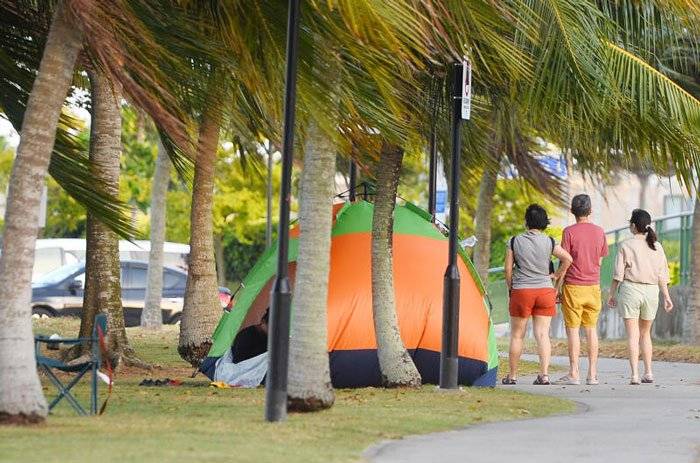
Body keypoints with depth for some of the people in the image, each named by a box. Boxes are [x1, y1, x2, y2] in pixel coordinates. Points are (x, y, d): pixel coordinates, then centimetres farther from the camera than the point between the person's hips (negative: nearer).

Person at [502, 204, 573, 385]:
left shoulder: (515, 241, -1)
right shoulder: (549, 242, 0)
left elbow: (508, 269, 0)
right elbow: (568, 258, -10)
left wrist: (511, 288, 13)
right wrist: (557, 275, 3)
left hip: (521, 291, -1)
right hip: (545, 290, 1)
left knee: (517, 335, 8)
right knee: (543, 334, 0)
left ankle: (512, 375, 13)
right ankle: (544, 374, -10)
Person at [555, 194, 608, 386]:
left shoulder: (569, 232, -8)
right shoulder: (599, 232, 5)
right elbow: (599, 261, 11)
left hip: (573, 286, -4)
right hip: (593, 286, 4)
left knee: (573, 329, -1)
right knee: (591, 329, 9)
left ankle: (573, 374, -3)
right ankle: (592, 374, 7)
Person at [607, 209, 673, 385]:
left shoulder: (626, 245, -5)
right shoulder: (657, 247, 5)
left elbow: (618, 274, -5)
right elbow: (662, 275, 4)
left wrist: (612, 294, 3)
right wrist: (666, 296, 8)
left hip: (630, 289, -3)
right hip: (651, 291, 3)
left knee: (633, 334, -2)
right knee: (645, 333, 17)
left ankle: (634, 374, -10)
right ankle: (648, 372, 13)